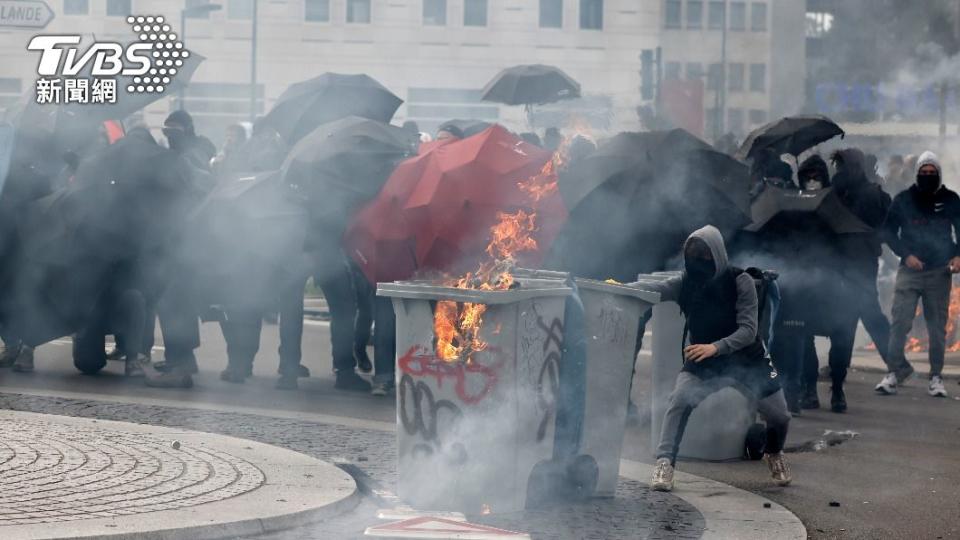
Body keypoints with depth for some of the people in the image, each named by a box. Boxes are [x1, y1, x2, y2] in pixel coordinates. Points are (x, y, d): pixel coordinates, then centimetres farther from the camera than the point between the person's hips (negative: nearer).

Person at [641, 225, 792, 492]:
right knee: (680, 400, -26)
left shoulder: (740, 281, -20)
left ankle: (774, 454, 36)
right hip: (703, 361, 1)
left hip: (747, 360, -1)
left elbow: (749, 330, -25)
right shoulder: (686, 283, -12)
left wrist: (716, 347, -40)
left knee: (779, 416, 3)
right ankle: (664, 462, -22)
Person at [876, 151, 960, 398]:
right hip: (910, 269, 0)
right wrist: (906, 255, -7)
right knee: (900, 321, -9)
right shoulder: (904, 200, 4)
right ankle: (894, 371, -5)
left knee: (938, 327, 3)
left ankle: (936, 377, 9)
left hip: (939, 273, 1)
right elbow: (890, 231, 8)